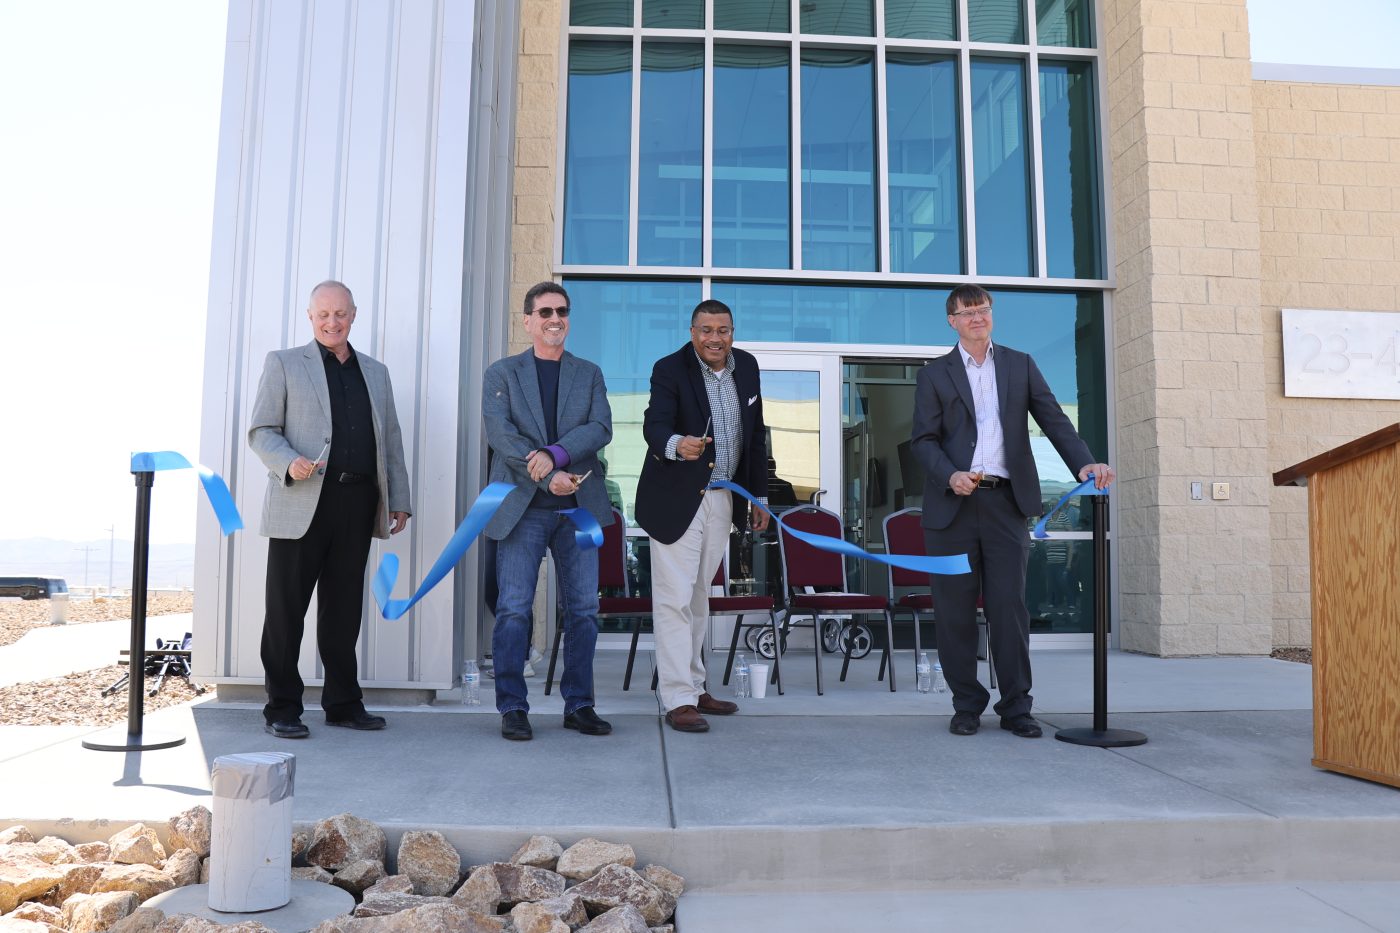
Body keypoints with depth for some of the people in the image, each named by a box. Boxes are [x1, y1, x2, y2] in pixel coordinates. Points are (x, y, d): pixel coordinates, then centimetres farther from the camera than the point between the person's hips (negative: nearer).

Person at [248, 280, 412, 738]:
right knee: (286, 609, 2)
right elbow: (261, 430, 2)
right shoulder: (284, 363, 7)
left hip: (357, 505, 4)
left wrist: (399, 501, 12)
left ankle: (343, 702, 19)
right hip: (301, 503, -3)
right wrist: (289, 464, -18)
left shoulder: (376, 373, 19)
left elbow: (391, 440, 18)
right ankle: (282, 708, 12)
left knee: (344, 608, 10)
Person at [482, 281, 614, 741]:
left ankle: (579, 704, 15)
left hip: (579, 506, 3)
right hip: (522, 508, -2)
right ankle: (512, 708, 8)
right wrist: (547, 478, -17)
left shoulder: (589, 374, 14)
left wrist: (554, 453, -17)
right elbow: (500, 434, -6)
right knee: (513, 608, -2)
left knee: (584, 609, 5)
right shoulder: (502, 373, 7)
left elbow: (601, 427, -1)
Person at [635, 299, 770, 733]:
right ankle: (678, 700, 1)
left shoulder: (746, 366, 5)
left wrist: (759, 495, 13)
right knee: (675, 598, -6)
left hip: (722, 499, 6)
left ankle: (694, 687, 29)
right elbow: (654, 425, -26)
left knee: (698, 595, 17)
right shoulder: (670, 370, -12)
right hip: (677, 499, -6)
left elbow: (755, 434, 11)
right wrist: (676, 445, -49)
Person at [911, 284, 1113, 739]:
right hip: (952, 504, 0)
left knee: (1009, 607, -1)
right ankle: (967, 704, 13)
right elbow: (924, 439, 2)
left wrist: (1085, 462, -9)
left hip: (1006, 501, 1)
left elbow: (1053, 419, 7)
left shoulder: (1020, 364, 14)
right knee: (955, 610, 2)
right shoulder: (934, 374, 10)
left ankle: (1015, 706, 8)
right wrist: (950, 475, -16)